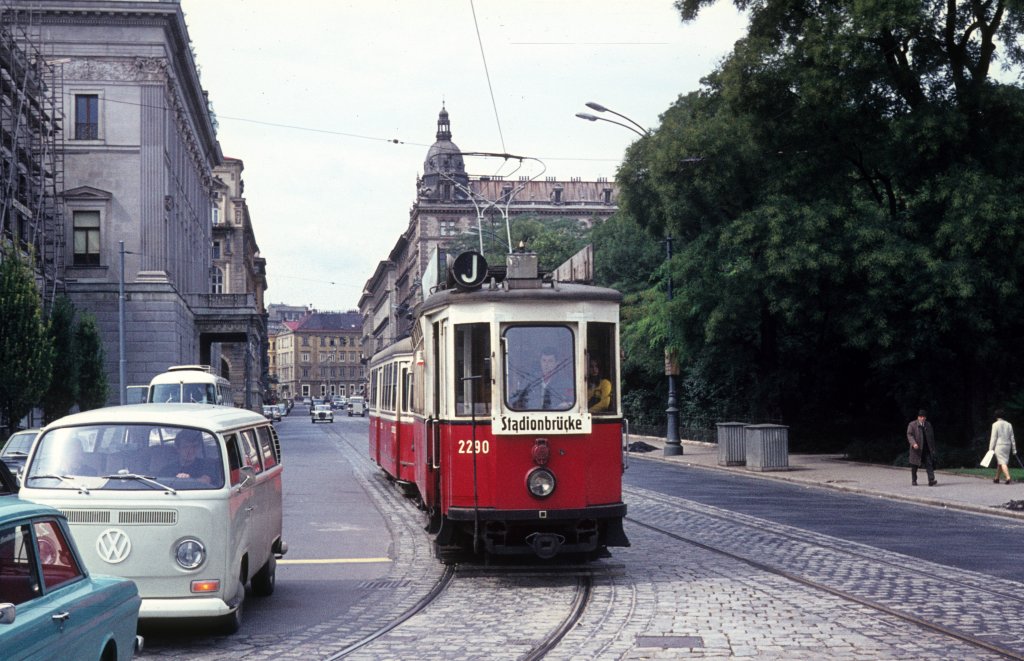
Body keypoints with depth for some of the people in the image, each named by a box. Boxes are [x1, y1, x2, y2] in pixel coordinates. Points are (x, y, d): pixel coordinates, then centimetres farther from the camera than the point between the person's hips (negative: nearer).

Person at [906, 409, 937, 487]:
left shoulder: (928, 425, 15)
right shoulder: (912, 424, 1)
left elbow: (932, 437, 20)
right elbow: (909, 435, -9)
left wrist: (933, 448, 15)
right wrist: (913, 443, -26)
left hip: (927, 449, 3)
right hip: (916, 448, -3)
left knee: (929, 464, -10)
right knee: (914, 466, 5)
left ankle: (931, 480, -18)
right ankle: (913, 481, 17)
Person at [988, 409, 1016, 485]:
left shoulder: (995, 424, -7)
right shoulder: (1008, 424, 8)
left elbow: (993, 437, -9)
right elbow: (1012, 438, 9)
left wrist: (991, 449, -6)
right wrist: (1014, 449, 13)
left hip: (999, 445, -5)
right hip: (1007, 445, 5)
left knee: (1003, 463, -9)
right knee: (1000, 463, 16)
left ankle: (1008, 478, -23)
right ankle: (997, 478, 24)